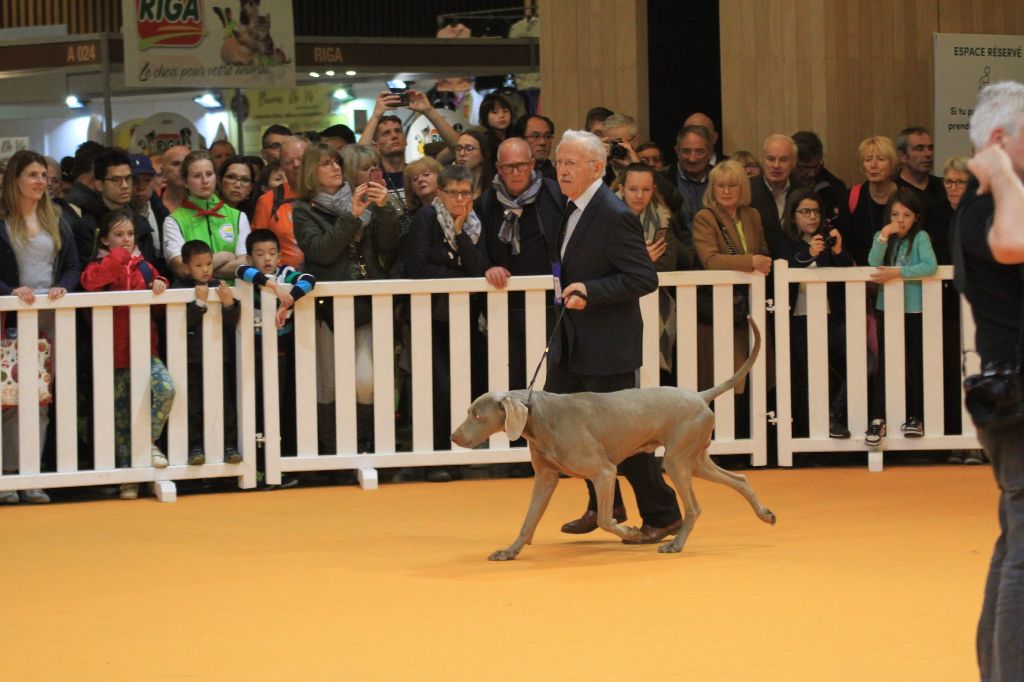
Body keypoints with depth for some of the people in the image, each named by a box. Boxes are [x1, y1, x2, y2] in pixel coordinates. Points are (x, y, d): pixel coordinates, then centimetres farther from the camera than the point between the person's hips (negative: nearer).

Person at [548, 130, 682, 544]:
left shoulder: (614, 216, -21)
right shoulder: (572, 208, 7)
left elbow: (645, 278, -22)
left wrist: (590, 290, -28)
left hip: (608, 343, -9)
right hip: (572, 339, 9)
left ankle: (663, 516, 9)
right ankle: (603, 504, 27)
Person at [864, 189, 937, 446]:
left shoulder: (920, 237, -5)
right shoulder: (882, 236, 5)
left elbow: (930, 266, -21)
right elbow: (873, 263, -12)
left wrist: (897, 273, -24)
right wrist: (883, 238, -23)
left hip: (914, 310, -2)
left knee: (914, 365, 5)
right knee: (883, 365, -2)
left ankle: (915, 417, 15)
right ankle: (878, 420, -4)